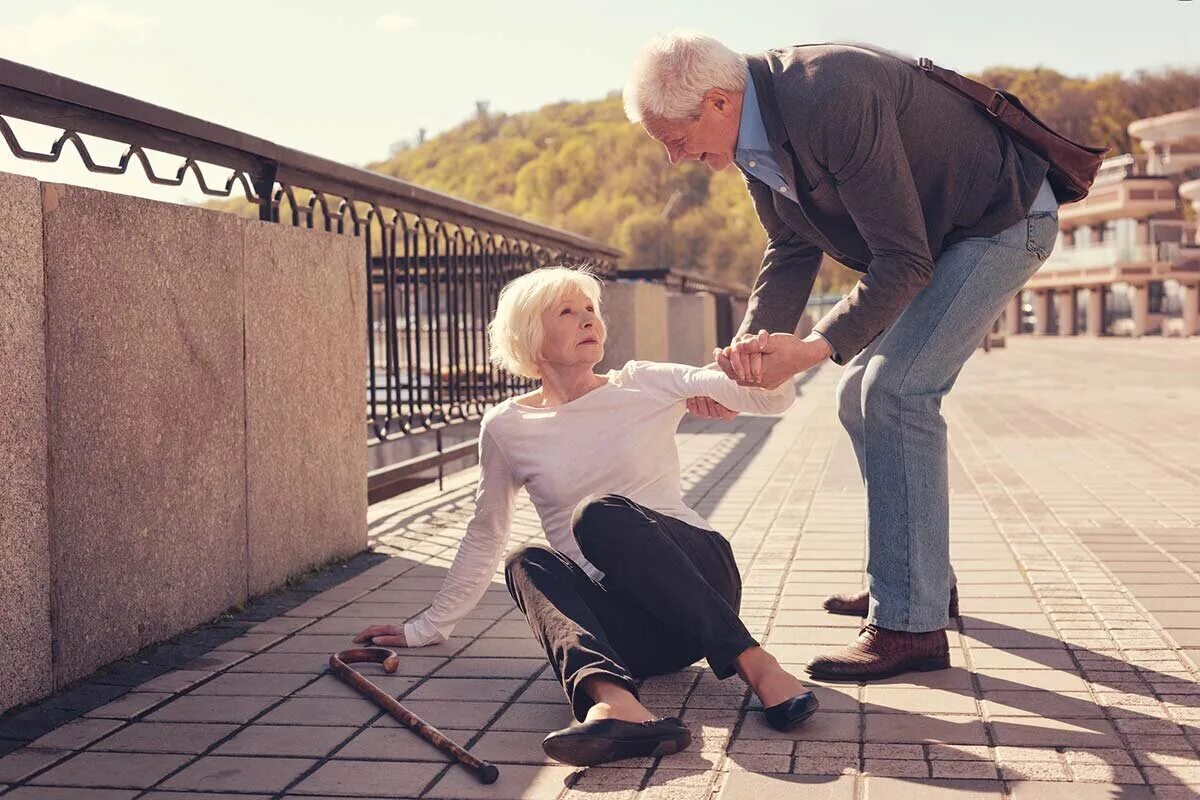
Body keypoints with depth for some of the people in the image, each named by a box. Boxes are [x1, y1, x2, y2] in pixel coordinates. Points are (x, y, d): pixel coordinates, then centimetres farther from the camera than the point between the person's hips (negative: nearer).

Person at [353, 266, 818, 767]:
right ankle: (611, 699, -55)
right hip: (626, 623, 2)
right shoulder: (507, 428, 6)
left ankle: (753, 663, -37)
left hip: (700, 576, -2)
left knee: (599, 514, -28)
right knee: (527, 564, -27)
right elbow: (483, 539, 18)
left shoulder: (646, 386, 3)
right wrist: (428, 628, 18)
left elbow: (772, 397, -9)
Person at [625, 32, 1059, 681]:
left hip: (1003, 220, -10)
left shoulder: (832, 100, -34)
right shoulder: (752, 132, -5)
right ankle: (923, 577, 24)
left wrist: (814, 349, -35)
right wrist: (746, 350, -12)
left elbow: (905, 260, -31)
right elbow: (791, 253, 2)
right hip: (927, 235, 10)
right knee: (861, 395, 10)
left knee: (894, 390, -20)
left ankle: (910, 624, -15)